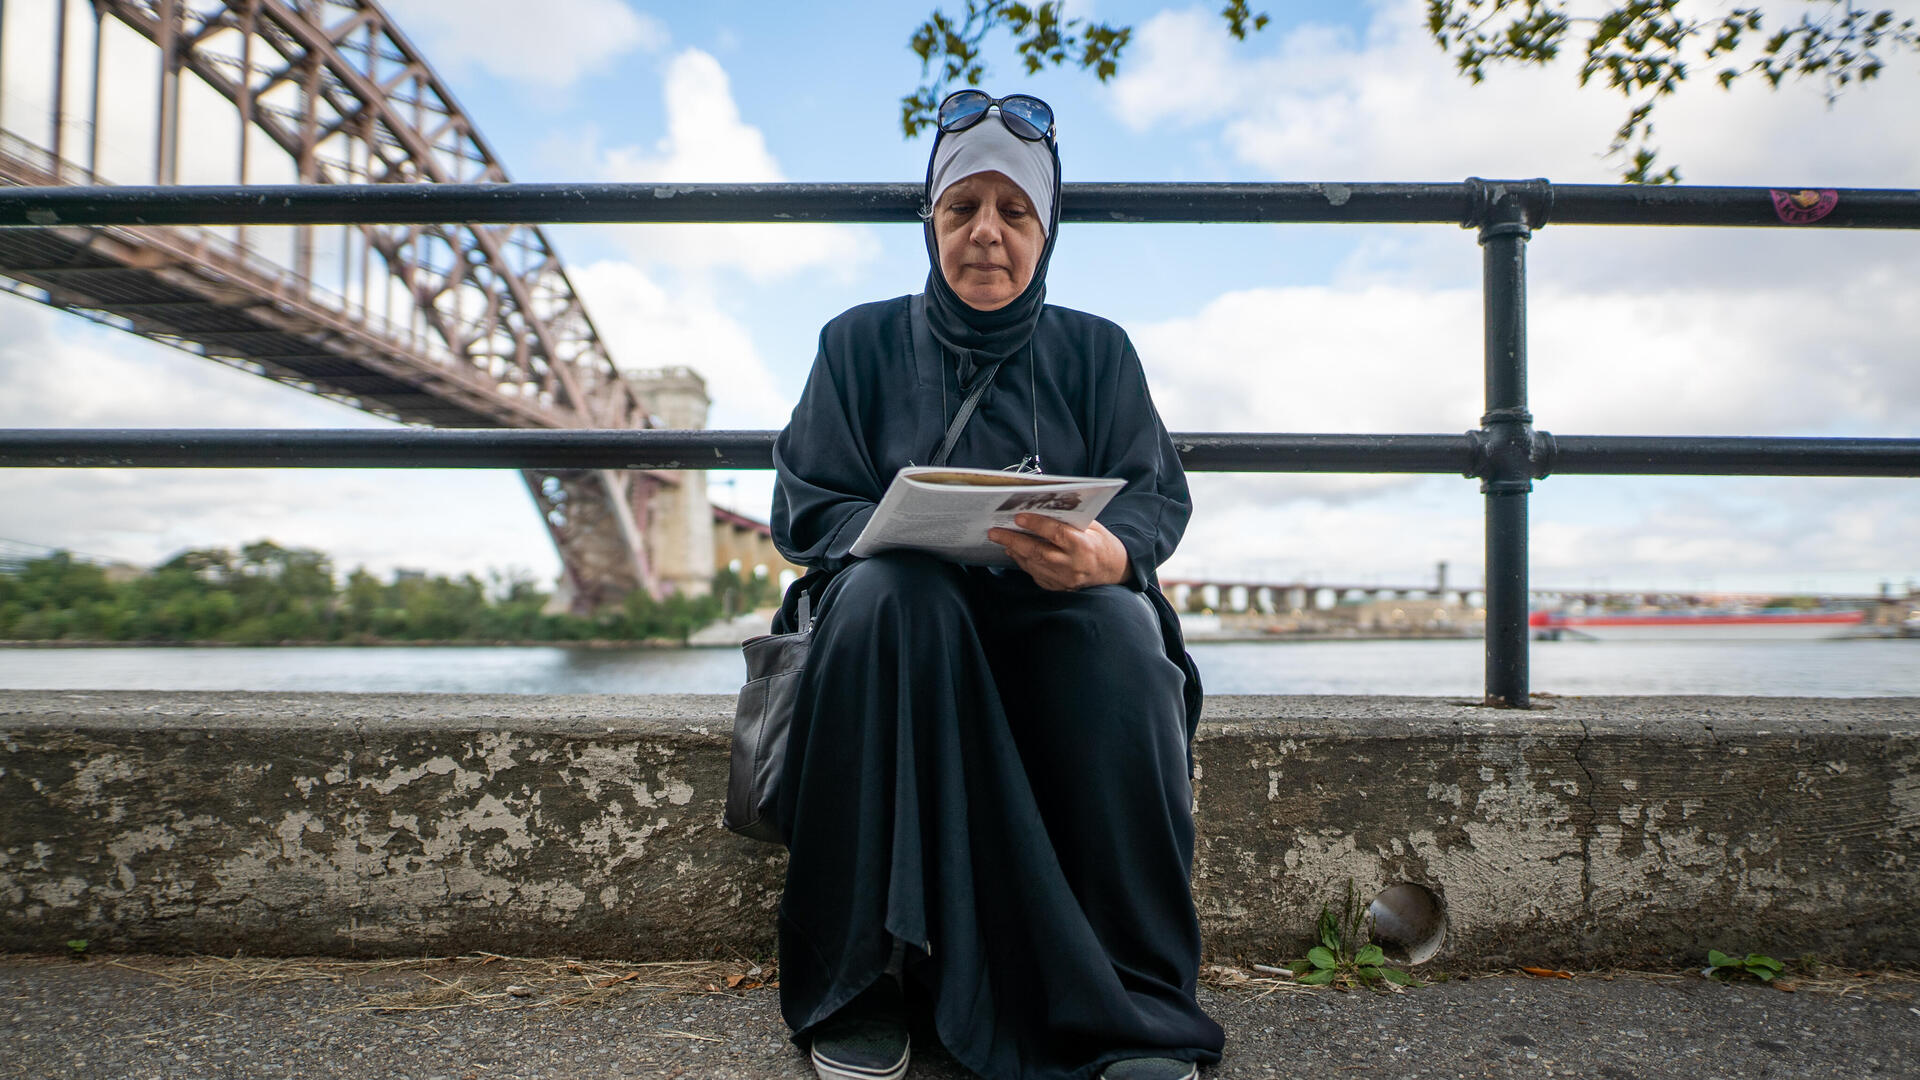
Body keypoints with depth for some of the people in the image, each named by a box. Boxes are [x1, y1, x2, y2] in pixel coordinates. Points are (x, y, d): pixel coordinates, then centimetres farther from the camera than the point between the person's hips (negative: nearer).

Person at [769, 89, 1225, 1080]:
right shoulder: (862, 342, 9)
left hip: (1060, 615, 1)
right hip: (910, 623, 0)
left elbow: (1159, 498, 1)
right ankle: (858, 986, -29)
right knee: (888, 590, -35)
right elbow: (808, 506, 0)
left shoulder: (1094, 350, 11)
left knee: (1119, 627, -33)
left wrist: (1104, 552, -25)